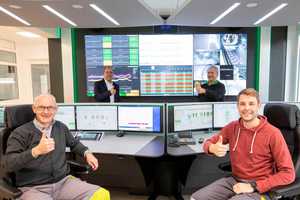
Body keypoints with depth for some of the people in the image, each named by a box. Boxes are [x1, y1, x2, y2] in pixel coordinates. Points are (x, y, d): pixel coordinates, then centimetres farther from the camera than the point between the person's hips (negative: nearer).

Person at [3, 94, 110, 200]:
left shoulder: (61, 127, 12)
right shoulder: (20, 132, -3)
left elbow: (74, 143, 29)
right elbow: (9, 164, -12)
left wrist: (87, 153, 12)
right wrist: (36, 150, -26)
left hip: (63, 181, 4)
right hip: (33, 188, -3)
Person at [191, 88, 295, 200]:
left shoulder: (272, 133, -13)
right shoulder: (232, 127, -1)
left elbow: (288, 173, -11)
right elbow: (208, 143, 8)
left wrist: (253, 186, -18)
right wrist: (213, 148, -17)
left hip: (259, 188, -3)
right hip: (234, 180, 4)